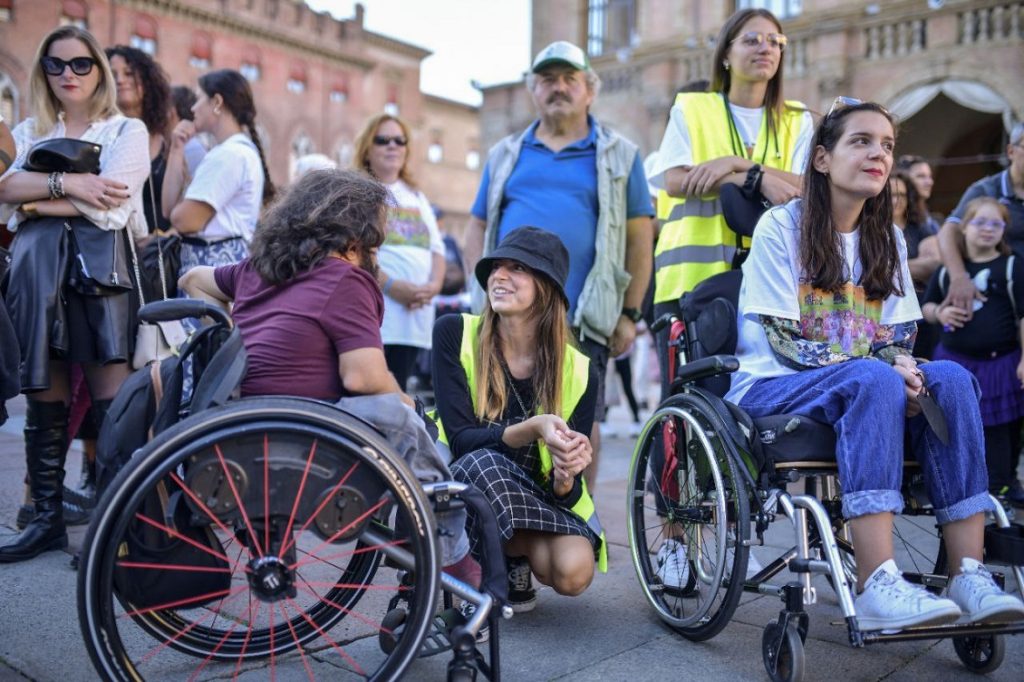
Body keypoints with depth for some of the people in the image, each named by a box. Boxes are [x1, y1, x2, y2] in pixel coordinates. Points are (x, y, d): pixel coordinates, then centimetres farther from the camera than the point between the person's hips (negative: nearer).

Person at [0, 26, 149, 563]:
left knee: (113, 404, -8)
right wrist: (65, 182, -13)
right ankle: (47, 519, 14)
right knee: (45, 402, 4)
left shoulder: (127, 131, 10)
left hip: (101, 267, -3)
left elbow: (106, 204, -6)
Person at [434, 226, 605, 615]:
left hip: (538, 499, 2)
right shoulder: (454, 335, -15)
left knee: (573, 572, -27)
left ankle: (516, 556, 8)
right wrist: (532, 429, -38)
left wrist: (566, 476, -36)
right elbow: (461, 440, -22)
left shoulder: (578, 372, -13)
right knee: (483, 462, -35)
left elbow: (565, 494, -11)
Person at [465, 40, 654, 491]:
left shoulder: (618, 155, 10)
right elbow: (478, 229, 18)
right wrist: (480, 296, 7)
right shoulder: (506, 154, 17)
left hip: (583, 319, -2)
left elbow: (639, 239, 7)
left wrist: (630, 314, 0)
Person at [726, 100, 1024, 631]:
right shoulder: (780, 227, -6)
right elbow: (784, 342, -14)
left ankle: (968, 574, -26)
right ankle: (875, 586, -41)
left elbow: (900, 339, 9)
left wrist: (904, 366, -15)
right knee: (873, 380, -35)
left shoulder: (887, 239, 13)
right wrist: (879, 365, -23)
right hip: (773, 389, -5)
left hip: (866, 385, 6)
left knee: (949, 378, -22)